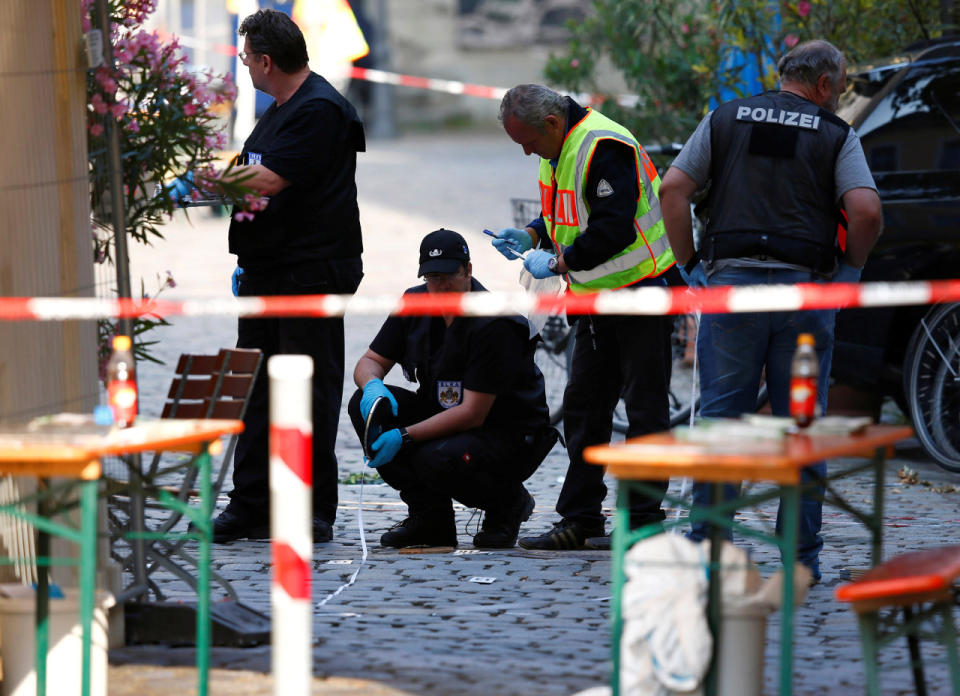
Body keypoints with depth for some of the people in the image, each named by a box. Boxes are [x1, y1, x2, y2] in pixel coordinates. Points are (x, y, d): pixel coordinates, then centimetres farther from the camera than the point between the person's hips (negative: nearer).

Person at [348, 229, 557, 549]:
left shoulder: (494, 326, -24)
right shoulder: (415, 304, -1)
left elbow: (473, 414, -26)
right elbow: (370, 361, 5)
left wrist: (404, 437, -32)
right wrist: (372, 385, -21)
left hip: (511, 436, -8)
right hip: (446, 420, 8)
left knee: (436, 460, -36)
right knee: (365, 405, -12)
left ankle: (506, 502, -2)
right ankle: (428, 517, -2)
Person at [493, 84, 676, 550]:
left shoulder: (604, 148, -22)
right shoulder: (557, 148, 9)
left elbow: (614, 229, -27)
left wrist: (560, 262, -20)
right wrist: (533, 236, 2)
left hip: (640, 288, -10)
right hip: (596, 298, 10)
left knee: (644, 408, -3)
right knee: (582, 406, 10)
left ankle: (644, 520, 0)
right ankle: (579, 520, 15)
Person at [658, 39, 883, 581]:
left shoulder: (726, 120, 10)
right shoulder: (836, 135, 4)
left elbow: (673, 190, 1)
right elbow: (866, 211, -10)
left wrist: (689, 263, 7)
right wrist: (850, 269, 6)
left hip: (730, 282, 1)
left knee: (721, 419, 5)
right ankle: (801, 554, 6)